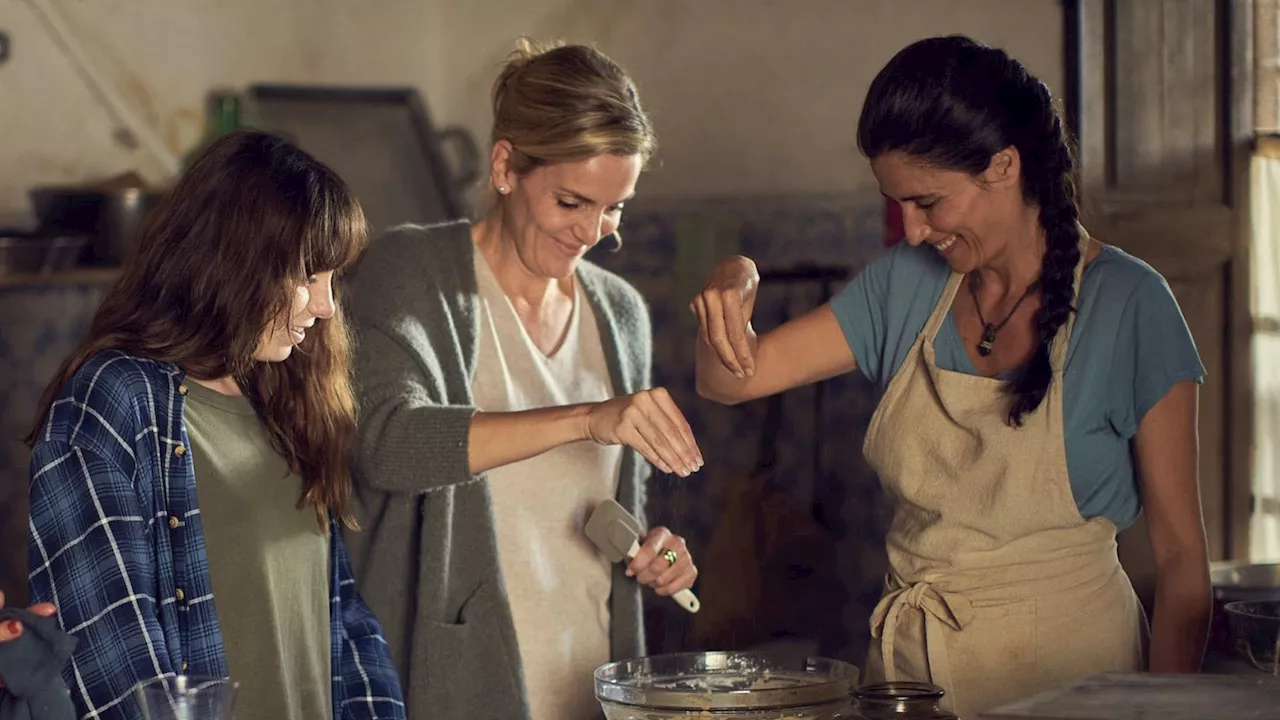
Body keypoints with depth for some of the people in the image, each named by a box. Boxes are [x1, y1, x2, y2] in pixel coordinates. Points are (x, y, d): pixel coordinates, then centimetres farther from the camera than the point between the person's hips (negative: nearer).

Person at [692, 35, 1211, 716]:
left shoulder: (1126, 303, -11)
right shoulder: (906, 285, 3)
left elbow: (1181, 555, -10)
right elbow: (728, 379, 3)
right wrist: (731, 286, -17)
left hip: (1062, 662, -4)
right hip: (906, 659, 4)